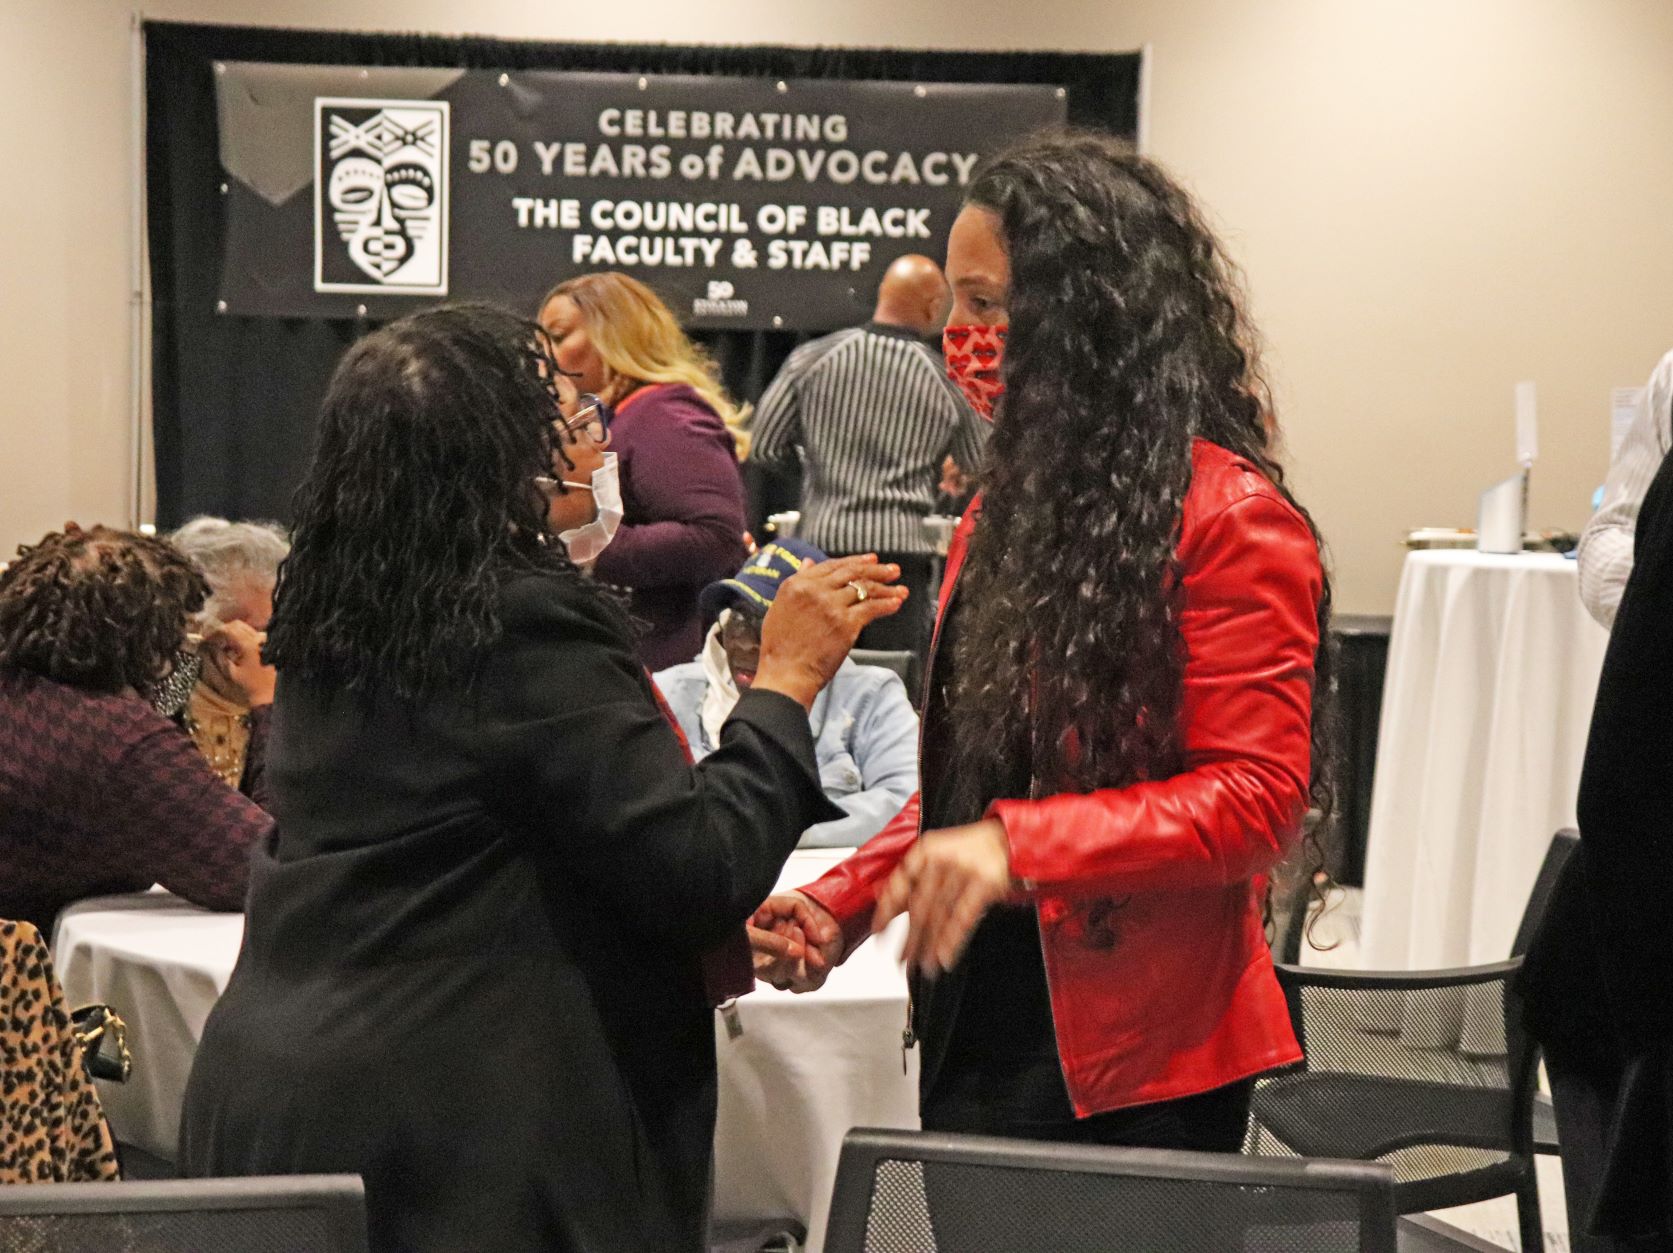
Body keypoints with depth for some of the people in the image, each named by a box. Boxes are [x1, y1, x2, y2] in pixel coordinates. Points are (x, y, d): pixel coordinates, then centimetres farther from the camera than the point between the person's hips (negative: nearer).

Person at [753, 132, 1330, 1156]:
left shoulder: (1229, 521, -12)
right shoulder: (1007, 510, 13)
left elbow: (1255, 798, -18)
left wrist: (1018, 847, -28)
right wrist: (842, 903, 4)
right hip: (974, 1035, 7)